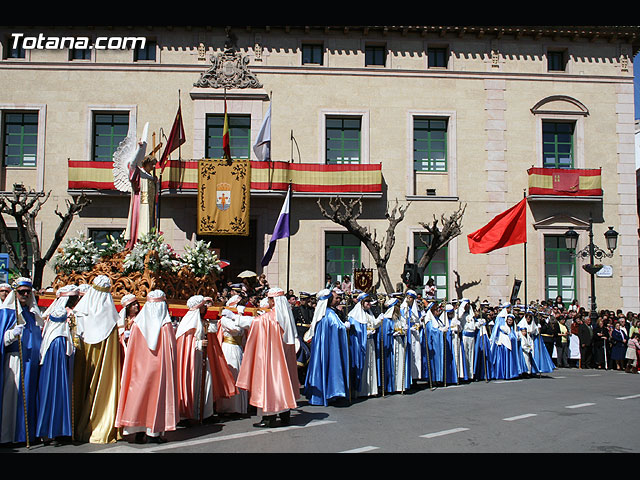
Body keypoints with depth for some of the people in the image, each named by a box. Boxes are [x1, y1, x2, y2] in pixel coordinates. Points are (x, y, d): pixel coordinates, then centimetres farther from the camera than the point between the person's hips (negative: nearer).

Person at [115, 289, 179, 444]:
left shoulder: (138, 324, 1)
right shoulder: (166, 325, -6)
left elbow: (131, 350, 3)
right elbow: (171, 350, -6)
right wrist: (169, 367, 4)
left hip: (140, 367, 2)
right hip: (159, 367, -2)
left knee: (139, 392, 9)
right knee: (157, 393, 5)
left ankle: (140, 432, 10)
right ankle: (154, 432, 7)